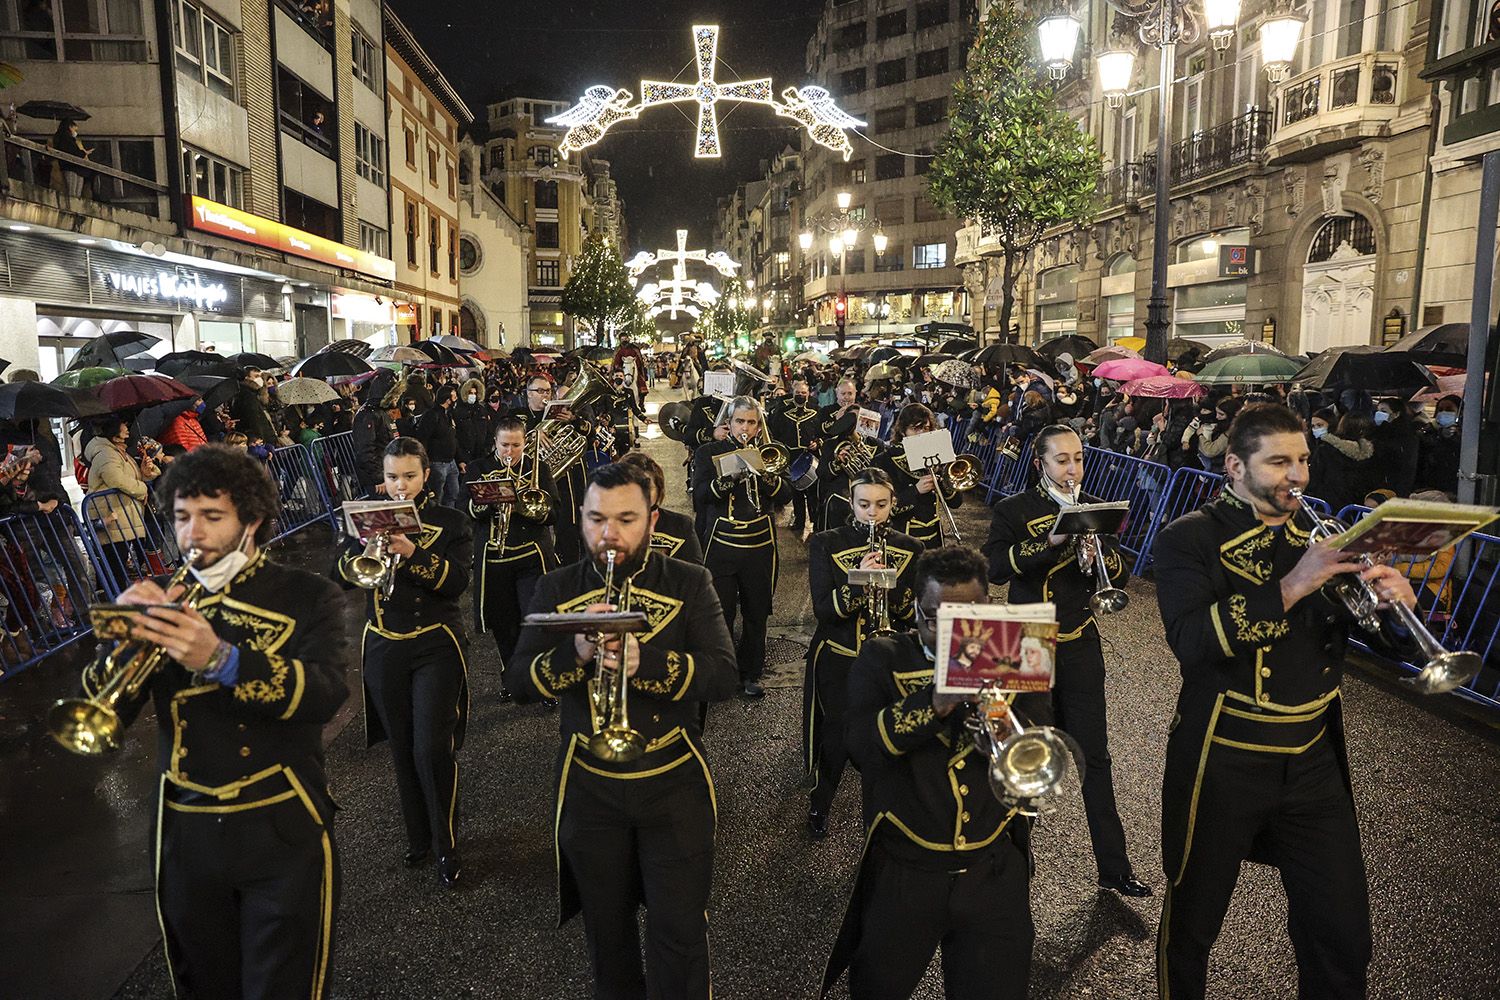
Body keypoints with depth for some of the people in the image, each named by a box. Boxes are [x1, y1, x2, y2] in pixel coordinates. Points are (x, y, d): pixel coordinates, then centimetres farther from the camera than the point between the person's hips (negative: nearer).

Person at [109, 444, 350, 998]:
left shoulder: (305, 597, -5)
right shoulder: (164, 601, 6)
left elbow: (326, 694, -21)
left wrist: (221, 659, -35)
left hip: (282, 832, -4)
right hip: (187, 834, 4)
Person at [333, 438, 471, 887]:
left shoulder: (450, 522, -1)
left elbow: (458, 581, -14)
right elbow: (342, 577, -2)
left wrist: (412, 551, -27)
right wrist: (364, 543, -21)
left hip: (435, 647, -3)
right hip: (383, 648, 3)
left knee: (434, 749, -10)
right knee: (402, 750, 11)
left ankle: (446, 845, 7)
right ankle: (418, 836, 28)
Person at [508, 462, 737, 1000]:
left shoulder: (689, 584, -6)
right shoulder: (557, 588, -1)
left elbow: (723, 678, -17)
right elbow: (519, 681, -8)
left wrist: (644, 661, -33)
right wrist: (575, 652, -27)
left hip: (674, 781, -2)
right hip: (589, 787, 2)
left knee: (679, 932, 3)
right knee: (606, 926, 20)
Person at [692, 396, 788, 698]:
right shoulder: (709, 453, 5)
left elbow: (784, 496, -1)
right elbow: (699, 497, -9)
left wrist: (767, 472, -19)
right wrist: (729, 477, -23)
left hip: (761, 546, 2)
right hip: (721, 546, -2)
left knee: (756, 616, 8)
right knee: (720, 614, 0)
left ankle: (750, 674, 23)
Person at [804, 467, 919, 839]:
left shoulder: (911, 550, 2)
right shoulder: (826, 544, -5)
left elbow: (916, 614, -1)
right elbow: (822, 610, -13)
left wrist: (893, 588, -21)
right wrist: (857, 582, -30)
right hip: (837, 661, -2)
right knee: (836, 739, 5)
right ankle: (819, 806, 33)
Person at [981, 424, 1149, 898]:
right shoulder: (1012, 511, -4)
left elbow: (1121, 576, 4)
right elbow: (996, 567, -21)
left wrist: (1099, 552, -17)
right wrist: (1051, 539, -30)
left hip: (1080, 647, 3)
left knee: (1094, 756, 4)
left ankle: (1115, 867, 13)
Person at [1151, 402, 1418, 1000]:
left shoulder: (1317, 537, 8)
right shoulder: (1191, 538, -9)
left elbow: (1385, 637, 9)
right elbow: (1189, 640, -25)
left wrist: (1393, 598, -12)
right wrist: (1291, 587, -29)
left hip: (1314, 764, 5)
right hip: (1222, 765, -4)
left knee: (1344, 939, 9)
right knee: (1191, 923, 13)